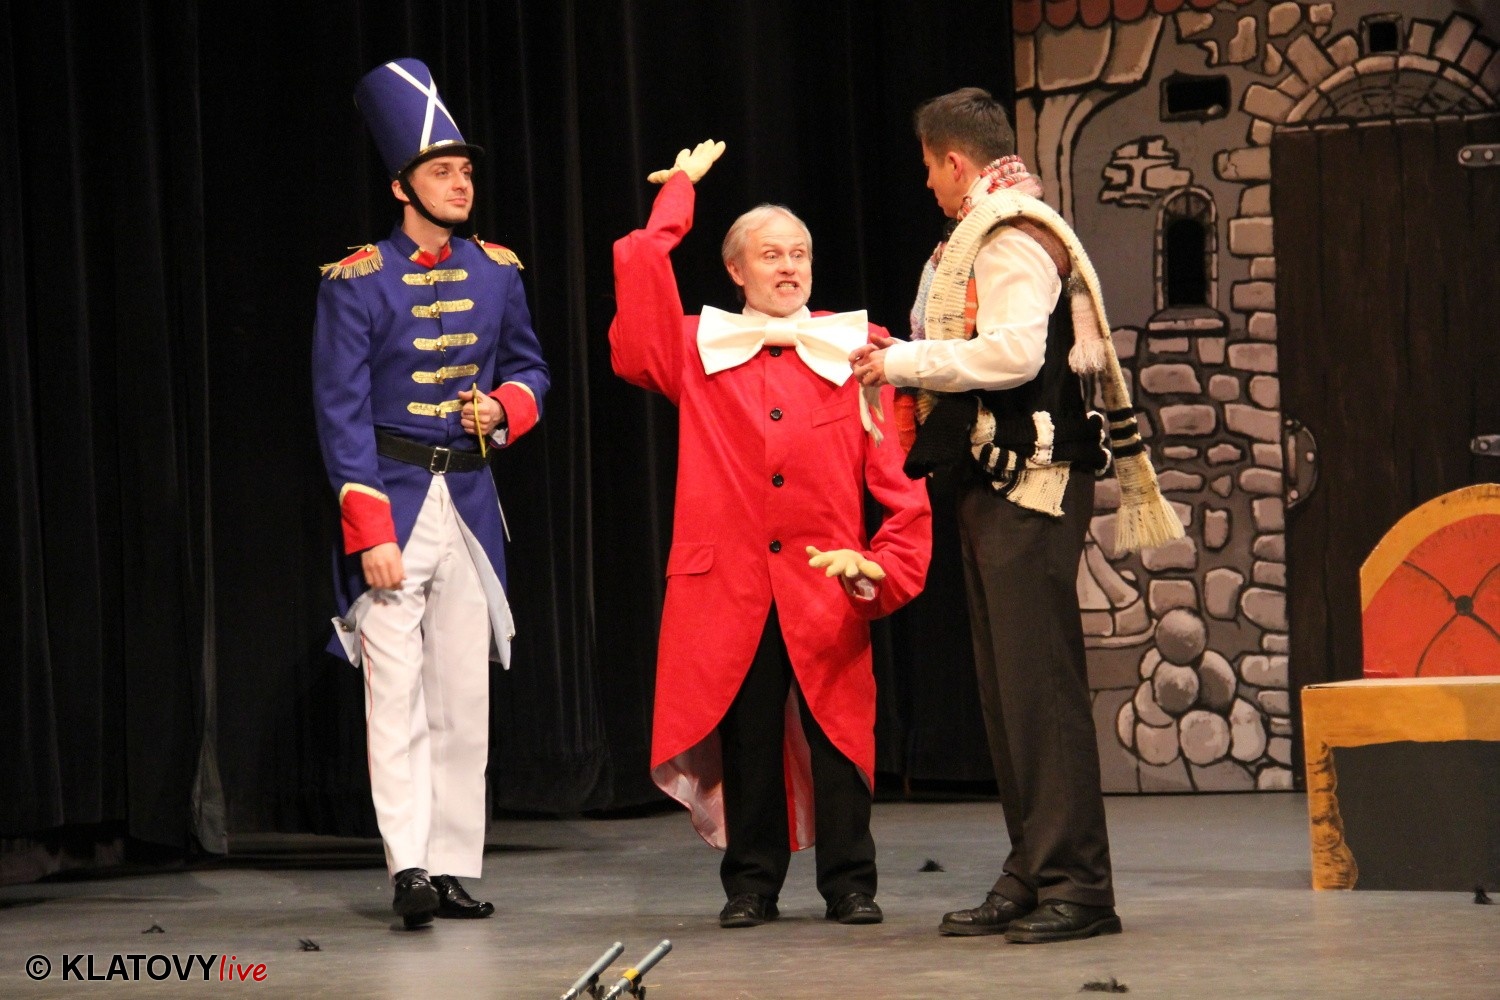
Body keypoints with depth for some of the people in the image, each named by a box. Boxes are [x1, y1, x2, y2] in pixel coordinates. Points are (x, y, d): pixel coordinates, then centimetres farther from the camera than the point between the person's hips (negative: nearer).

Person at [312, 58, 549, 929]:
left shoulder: (497, 273, 7)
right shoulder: (359, 284, -7)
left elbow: (531, 367, 20)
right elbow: (341, 413, -9)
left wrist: (503, 407, -5)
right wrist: (371, 533, -16)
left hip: (469, 497, 5)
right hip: (394, 501, -5)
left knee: (466, 696, 5)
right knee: (397, 690, -9)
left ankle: (455, 868, 11)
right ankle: (410, 865, -12)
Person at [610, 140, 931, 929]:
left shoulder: (855, 356, 9)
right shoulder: (700, 352, 10)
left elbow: (901, 476, 6)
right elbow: (640, 269, -1)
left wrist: (886, 566, -6)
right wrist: (679, 191, 11)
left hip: (826, 590, 0)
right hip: (729, 587, 0)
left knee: (838, 737, -2)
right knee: (745, 739, 3)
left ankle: (850, 886, 7)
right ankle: (751, 885, 12)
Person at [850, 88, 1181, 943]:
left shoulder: (1015, 238, -11)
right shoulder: (982, 238, 20)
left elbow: (1014, 353, -23)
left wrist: (904, 361, -14)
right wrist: (909, 363, 14)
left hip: (1035, 485, -11)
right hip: (997, 485, 11)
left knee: (1041, 681, -12)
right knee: (1008, 686, 11)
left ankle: (1078, 885, -11)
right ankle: (1032, 876, 16)